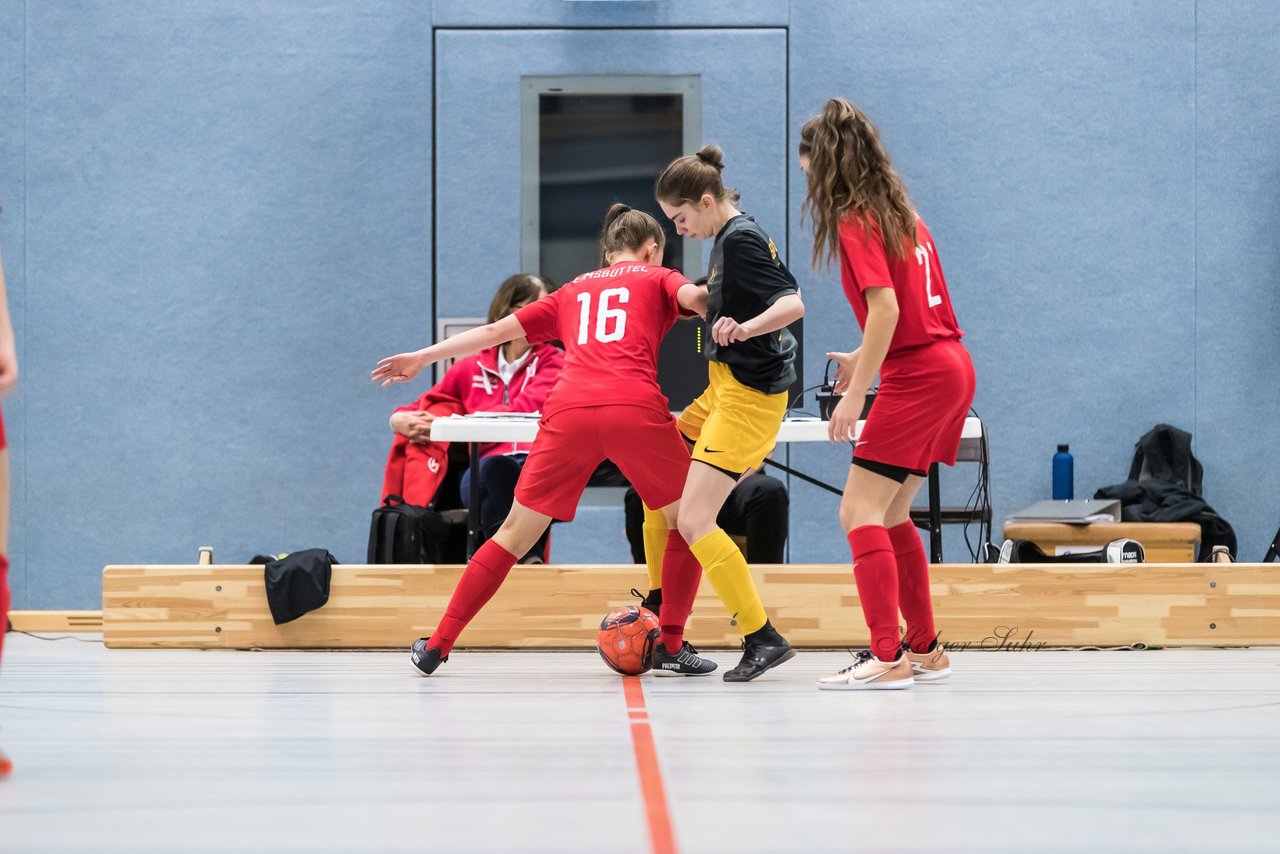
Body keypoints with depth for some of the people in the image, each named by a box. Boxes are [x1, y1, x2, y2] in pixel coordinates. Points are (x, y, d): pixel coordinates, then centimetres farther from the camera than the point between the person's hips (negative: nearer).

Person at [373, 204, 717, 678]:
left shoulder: (572, 292, 31)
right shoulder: (657, 279, 22)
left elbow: (494, 330, 32)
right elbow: (694, 296, -3)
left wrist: (423, 357, 37)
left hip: (568, 412, 3)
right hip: (635, 410, -3)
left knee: (515, 533, 12)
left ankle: (437, 646, 10)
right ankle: (671, 646, 12)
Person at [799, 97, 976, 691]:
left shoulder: (856, 220, -11)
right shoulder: (901, 212, 15)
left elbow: (886, 308, -21)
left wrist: (856, 393, -20)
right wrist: (864, 359, 25)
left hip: (918, 375, -9)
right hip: (951, 365, 9)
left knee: (860, 512, -11)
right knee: (889, 514, 17)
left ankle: (888, 657, -19)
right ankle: (924, 650, 20)